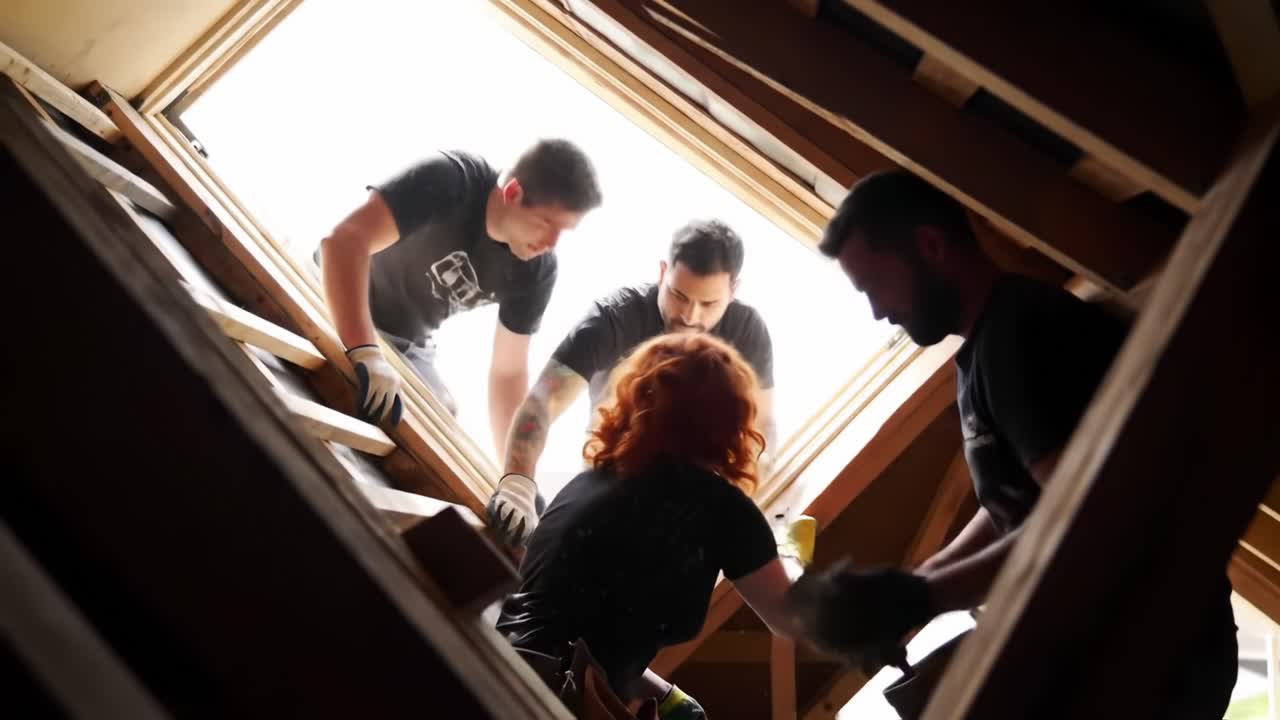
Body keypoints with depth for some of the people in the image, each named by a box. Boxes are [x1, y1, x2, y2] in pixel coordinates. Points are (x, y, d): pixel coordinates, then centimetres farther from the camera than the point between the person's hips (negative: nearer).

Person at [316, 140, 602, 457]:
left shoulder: (537, 268, -16)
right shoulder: (448, 181, -33)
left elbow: (508, 371, -9)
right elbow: (344, 240, -44)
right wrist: (366, 353, -55)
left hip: (405, 343, 5)